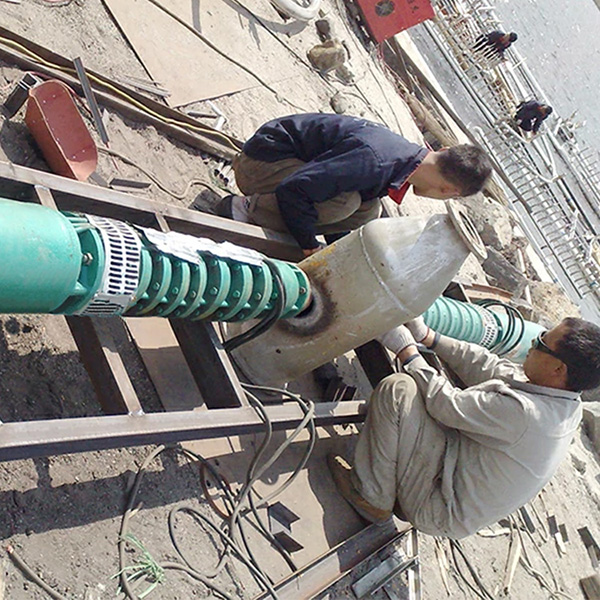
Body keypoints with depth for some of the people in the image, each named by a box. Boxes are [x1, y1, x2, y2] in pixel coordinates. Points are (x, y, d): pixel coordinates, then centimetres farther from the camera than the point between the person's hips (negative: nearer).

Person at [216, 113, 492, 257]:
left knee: (368, 212, -5)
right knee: (345, 202, -30)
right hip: (263, 158, -9)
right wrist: (312, 248, -24)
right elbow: (292, 189, -34)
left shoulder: (408, 154, -2)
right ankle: (249, 208, -18)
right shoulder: (376, 163, -33)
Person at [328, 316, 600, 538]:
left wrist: (406, 350, -11)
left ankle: (372, 497, -3)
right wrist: (427, 336, 5)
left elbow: (448, 405, -22)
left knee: (396, 390, -19)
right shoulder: (568, 406, -4)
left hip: (437, 511, -9)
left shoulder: (524, 412, -32)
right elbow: (488, 367, 3)